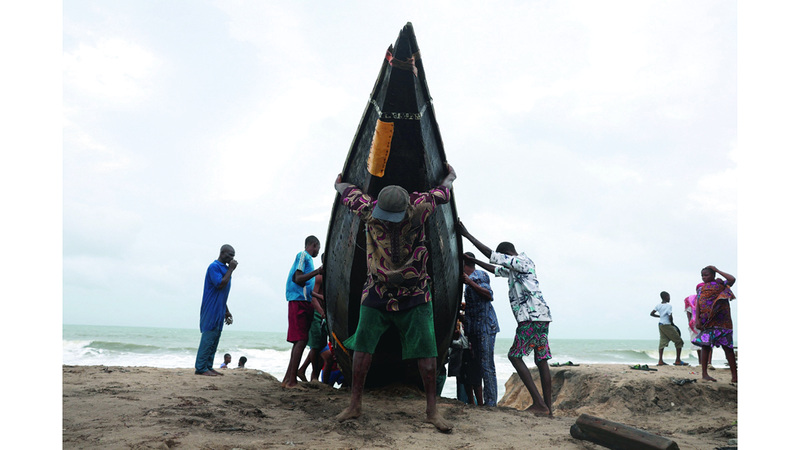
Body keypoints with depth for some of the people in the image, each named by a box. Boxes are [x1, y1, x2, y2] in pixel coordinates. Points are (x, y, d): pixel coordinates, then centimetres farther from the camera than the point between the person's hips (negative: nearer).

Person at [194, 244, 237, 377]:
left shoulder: (224, 268, 18)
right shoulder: (214, 267, -10)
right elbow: (220, 284, -23)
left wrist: (226, 311, 23)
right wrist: (231, 269, -16)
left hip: (219, 311, 9)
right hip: (211, 310, -9)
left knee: (214, 339, 9)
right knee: (208, 338, -9)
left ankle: (208, 367, 12)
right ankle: (201, 367, -6)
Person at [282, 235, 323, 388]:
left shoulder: (306, 258, 25)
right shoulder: (303, 255, -3)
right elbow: (298, 279, -15)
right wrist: (316, 272, -24)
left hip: (304, 303, 10)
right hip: (299, 302, -10)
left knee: (299, 341, 7)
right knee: (300, 340, -13)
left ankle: (288, 379, 10)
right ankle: (292, 380, -14)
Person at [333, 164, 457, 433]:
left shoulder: (419, 207, -13)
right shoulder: (369, 210, -9)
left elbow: (442, 192, 8)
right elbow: (349, 192, 11)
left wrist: (450, 176, 29)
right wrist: (339, 184, 34)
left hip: (414, 294, -1)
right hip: (376, 292, 2)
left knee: (426, 350, -3)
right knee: (362, 346, 2)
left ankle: (431, 410, 8)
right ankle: (354, 405, 15)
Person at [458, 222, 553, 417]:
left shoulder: (524, 262, -3)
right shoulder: (514, 270, 25)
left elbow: (492, 256, -10)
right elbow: (495, 269, 40)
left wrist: (467, 235, -7)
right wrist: (472, 260, 41)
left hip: (532, 317, -10)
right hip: (540, 318, 10)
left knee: (515, 355, -9)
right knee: (541, 360, 6)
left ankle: (539, 403, -13)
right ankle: (548, 408, 7)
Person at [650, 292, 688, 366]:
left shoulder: (658, 305, 6)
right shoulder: (669, 306, -13)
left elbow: (651, 313, 8)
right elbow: (670, 316, -20)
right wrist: (672, 323, -2)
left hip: (660, 325, 7)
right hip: (667, 325, -7)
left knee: (662, 342, 5)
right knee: (679, 341, 5)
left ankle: (660, 360, -3)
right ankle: (678, 360, 7)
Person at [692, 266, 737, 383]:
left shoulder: (721, 284, 12)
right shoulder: (701, 288, 14)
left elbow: (732, 279, -8)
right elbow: (698, 304, 7)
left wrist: (717, 270, 2)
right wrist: (697, 319, -5)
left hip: (722, 320, 0)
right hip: (707, 322, 0)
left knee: (728, 347, 0)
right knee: (705, 345, -5)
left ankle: (734, 376, 4)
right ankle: (705, 374, -2)